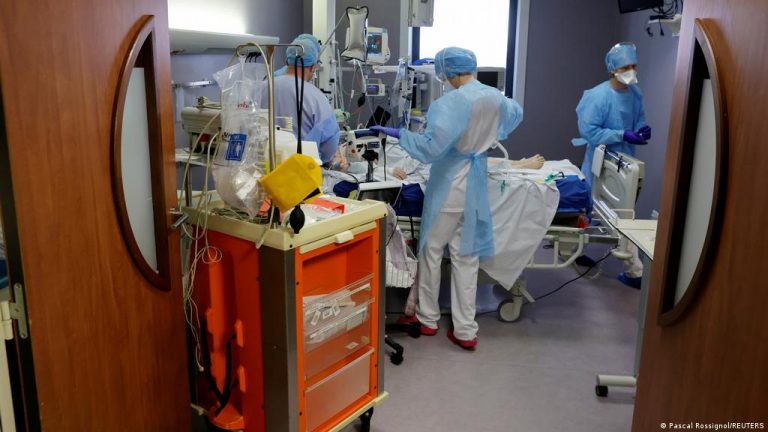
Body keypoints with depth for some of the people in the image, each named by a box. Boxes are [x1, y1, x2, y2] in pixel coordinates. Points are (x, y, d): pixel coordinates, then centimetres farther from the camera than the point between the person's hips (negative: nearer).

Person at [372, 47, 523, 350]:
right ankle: (465, 331, 15)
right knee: (466, 257, 9)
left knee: (432, 251, 10)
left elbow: (431, 147, -27)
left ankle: (428, 319, 24)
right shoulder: (495, 98, 4)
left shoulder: (451, 103, -19)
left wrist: (398, 134, -18)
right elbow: (516, 114, 27)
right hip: (476, 187, 6)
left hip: (448, 186, -6)